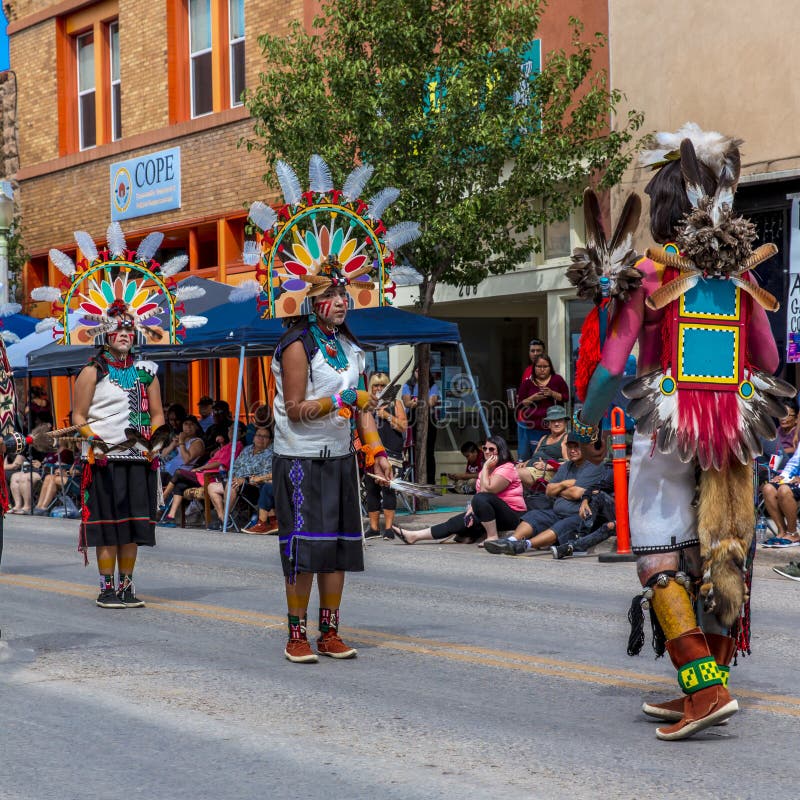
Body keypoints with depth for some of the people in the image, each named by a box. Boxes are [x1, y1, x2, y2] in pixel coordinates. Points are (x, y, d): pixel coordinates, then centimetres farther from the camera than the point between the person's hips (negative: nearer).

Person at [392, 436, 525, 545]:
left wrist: (485, 468, -13)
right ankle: (415, 536, -5)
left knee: (481, 499, -34)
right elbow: (478, 492, 11)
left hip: (512, 515, -9)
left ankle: (492, 537, -27)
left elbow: (486, 490, -22)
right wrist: (471, 509, -6)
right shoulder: (487, 469, 20)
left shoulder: (506, 468, -11)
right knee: (457, 521, -3)